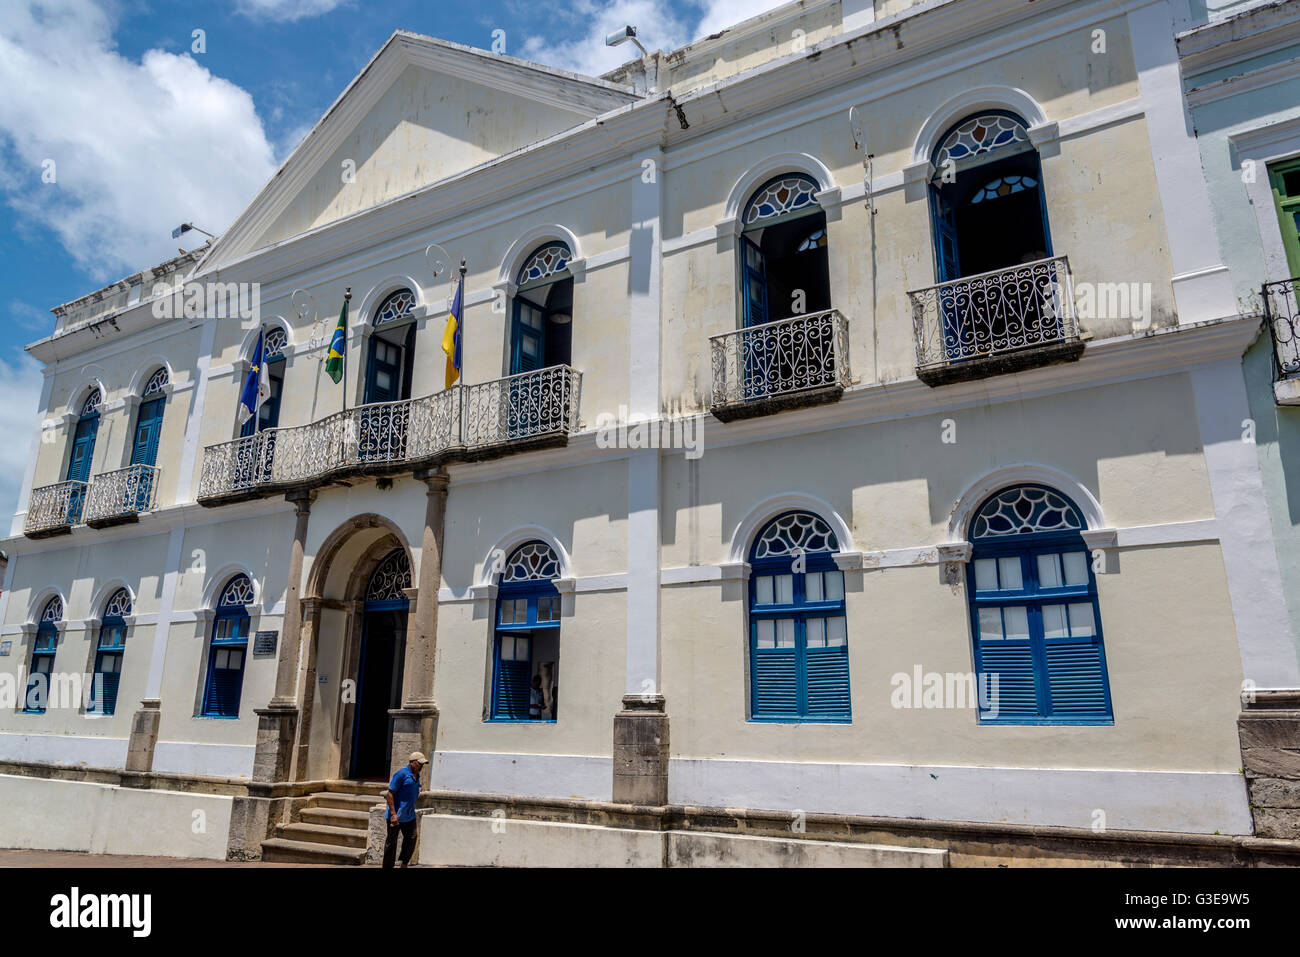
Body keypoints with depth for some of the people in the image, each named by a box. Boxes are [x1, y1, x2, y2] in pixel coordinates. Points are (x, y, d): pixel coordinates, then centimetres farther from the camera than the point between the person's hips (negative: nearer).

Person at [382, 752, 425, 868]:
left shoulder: (417, 776, 9)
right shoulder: (402, 774, -17)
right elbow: (390, 793, -19)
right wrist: (393, 814, -22)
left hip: (410, 816, 8)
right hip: (396, 816, -8)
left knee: (411, 839, 8)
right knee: (391, 842, 5)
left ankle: (404, 864, 24)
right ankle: (388, 866, 16)